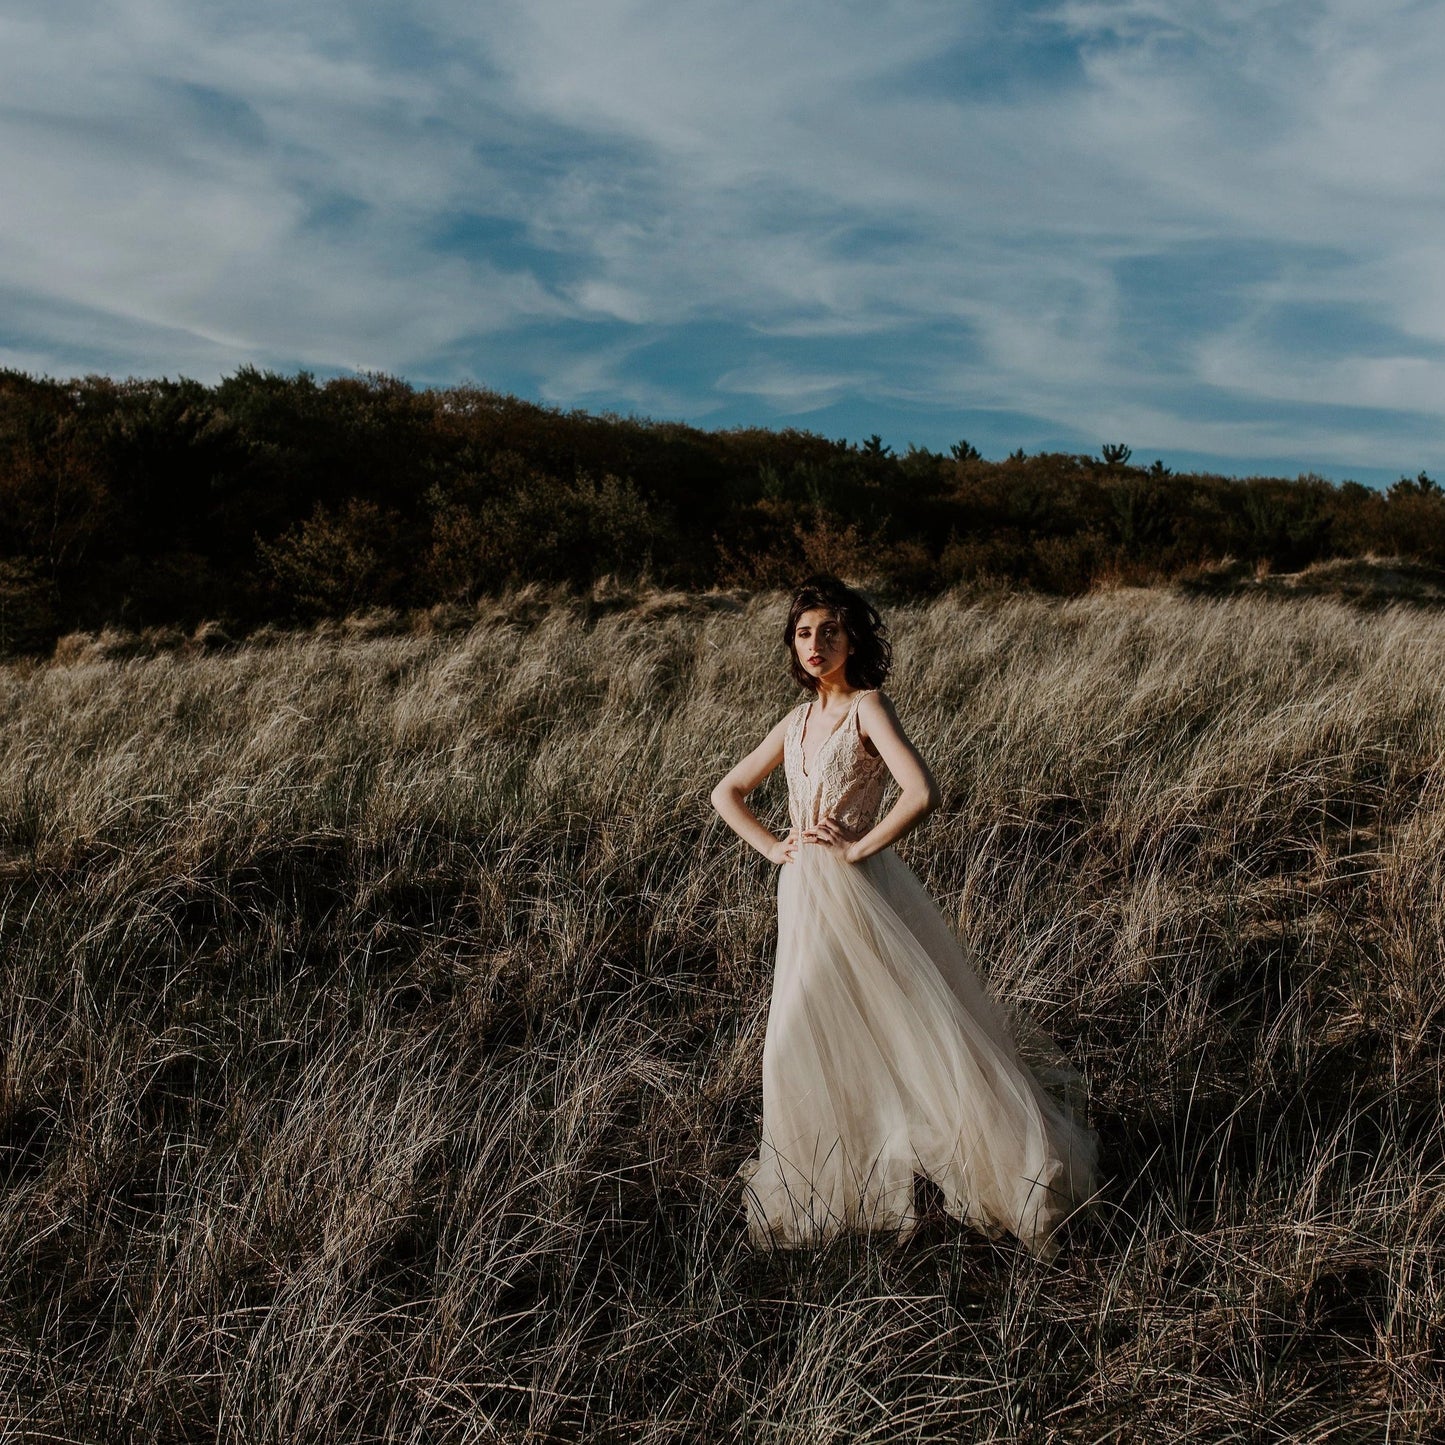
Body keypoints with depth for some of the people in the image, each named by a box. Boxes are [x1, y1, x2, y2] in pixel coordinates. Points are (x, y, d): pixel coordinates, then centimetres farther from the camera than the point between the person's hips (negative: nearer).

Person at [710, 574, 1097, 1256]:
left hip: (857, 890, -7)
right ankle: (824, 1183, 32)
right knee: (804, 1044, 12)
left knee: (915, 1023, -2)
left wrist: (856, 848, -17)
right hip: (803, 894, 7)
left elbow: (921, 793, -26)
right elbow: (726, 794, 19)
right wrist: (773, 848, 5)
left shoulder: (867, 707, -10)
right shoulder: (797, 721, 10)